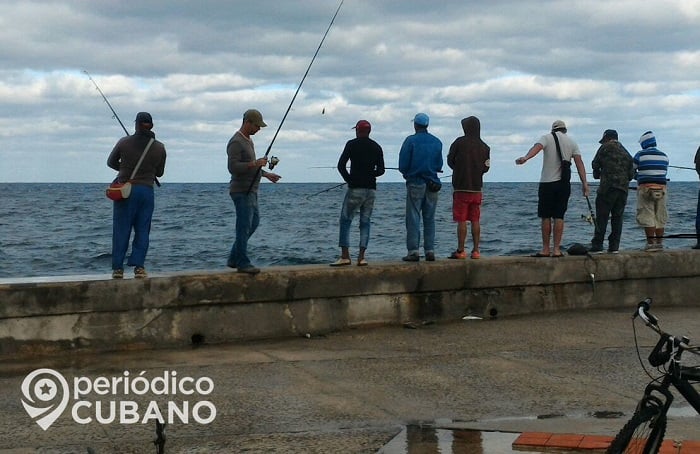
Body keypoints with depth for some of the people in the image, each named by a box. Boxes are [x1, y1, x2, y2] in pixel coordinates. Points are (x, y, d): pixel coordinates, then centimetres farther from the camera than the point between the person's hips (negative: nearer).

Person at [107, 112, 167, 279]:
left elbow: (111, 162, 9)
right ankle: (139, 266, -2)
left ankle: (117, 268, 3)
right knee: (142, 230, 5)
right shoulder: (159, 147, 0)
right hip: (147, 191, 1)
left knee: (121, 230, 4)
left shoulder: (124, 142, -4)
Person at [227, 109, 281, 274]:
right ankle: (242, 263, -2)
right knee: (244, 226, -7)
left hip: (250, 191, 10)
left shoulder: (248, 140, 17)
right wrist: (255, 163, -25)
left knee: (253, 222, 15)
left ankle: (234, 259, 21)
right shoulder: (236, 142, -15)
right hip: (241, 191, -10)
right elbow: (233, 167, -25)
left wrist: (266, 174, 23)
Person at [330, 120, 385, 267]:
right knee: (365, 222, 8)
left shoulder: (352, 144, -3)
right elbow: (381, 170, 10)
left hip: (355, 188, -4)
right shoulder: (376, 147, 8)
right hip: (371, 189, 4)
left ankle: (345, 256, -8)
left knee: (345, 221, 1)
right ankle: (361, 257, 1)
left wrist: (349, 179, 5)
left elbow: (341, 165, -9)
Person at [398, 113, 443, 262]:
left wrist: (407, 173, 14)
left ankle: (413, 251, -7)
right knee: (429, 219, 8)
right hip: (432, 184, 4)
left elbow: (403, 165, -7)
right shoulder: (437, 142, 7)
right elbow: (439, 165, 9)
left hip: (415, 184, -4)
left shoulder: (410, 141, -6)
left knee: (413, 219, -2)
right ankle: (430, 251, 6)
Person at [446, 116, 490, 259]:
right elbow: (486, 168, 9)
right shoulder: (484, 147, 3)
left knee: (461, 221, -3)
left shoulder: (459, 142, -8)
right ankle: (476, 251, 8)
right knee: (475, 221, 8)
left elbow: (450, 161, 3)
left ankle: (460, 251, -3)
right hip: (477, 188, 4)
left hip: (461, 187, -4)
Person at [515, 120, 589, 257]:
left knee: (546, 217, 3)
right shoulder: (571, 142, 11)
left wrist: (526, 157, -37)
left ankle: (546, 249, 4)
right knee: (559, 217, 4)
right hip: (564, 184, 2)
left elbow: (537, 147, -19)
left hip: (547, 183, -2)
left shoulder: (547, 138, 4)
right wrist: (584, 183, -2)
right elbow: (579, 162, 2)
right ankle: (556, 249, 1)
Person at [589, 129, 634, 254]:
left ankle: (597, 246, -8)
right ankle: (614, 247, 5)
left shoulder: (606, 147, 1)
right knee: (617, 218, 9)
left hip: (608, 187, -6)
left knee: (602, 217, -5)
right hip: (623, 188, 6)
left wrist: (598, 173, 22)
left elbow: (595, 164, 4)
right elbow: (631, 174, 18)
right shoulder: (626, 153, 19)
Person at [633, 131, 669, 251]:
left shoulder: (640, 155, -5)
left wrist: (638, 177, 24)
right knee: (660, 217, 10)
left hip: (645, 188, -5)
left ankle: (651, 243, -7)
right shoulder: (664, 156, 9)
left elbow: (631, 171, 3)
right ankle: (659, 242, 11)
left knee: (647, 217, -2)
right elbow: (664, 172, 14)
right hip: (661, 188, 5)